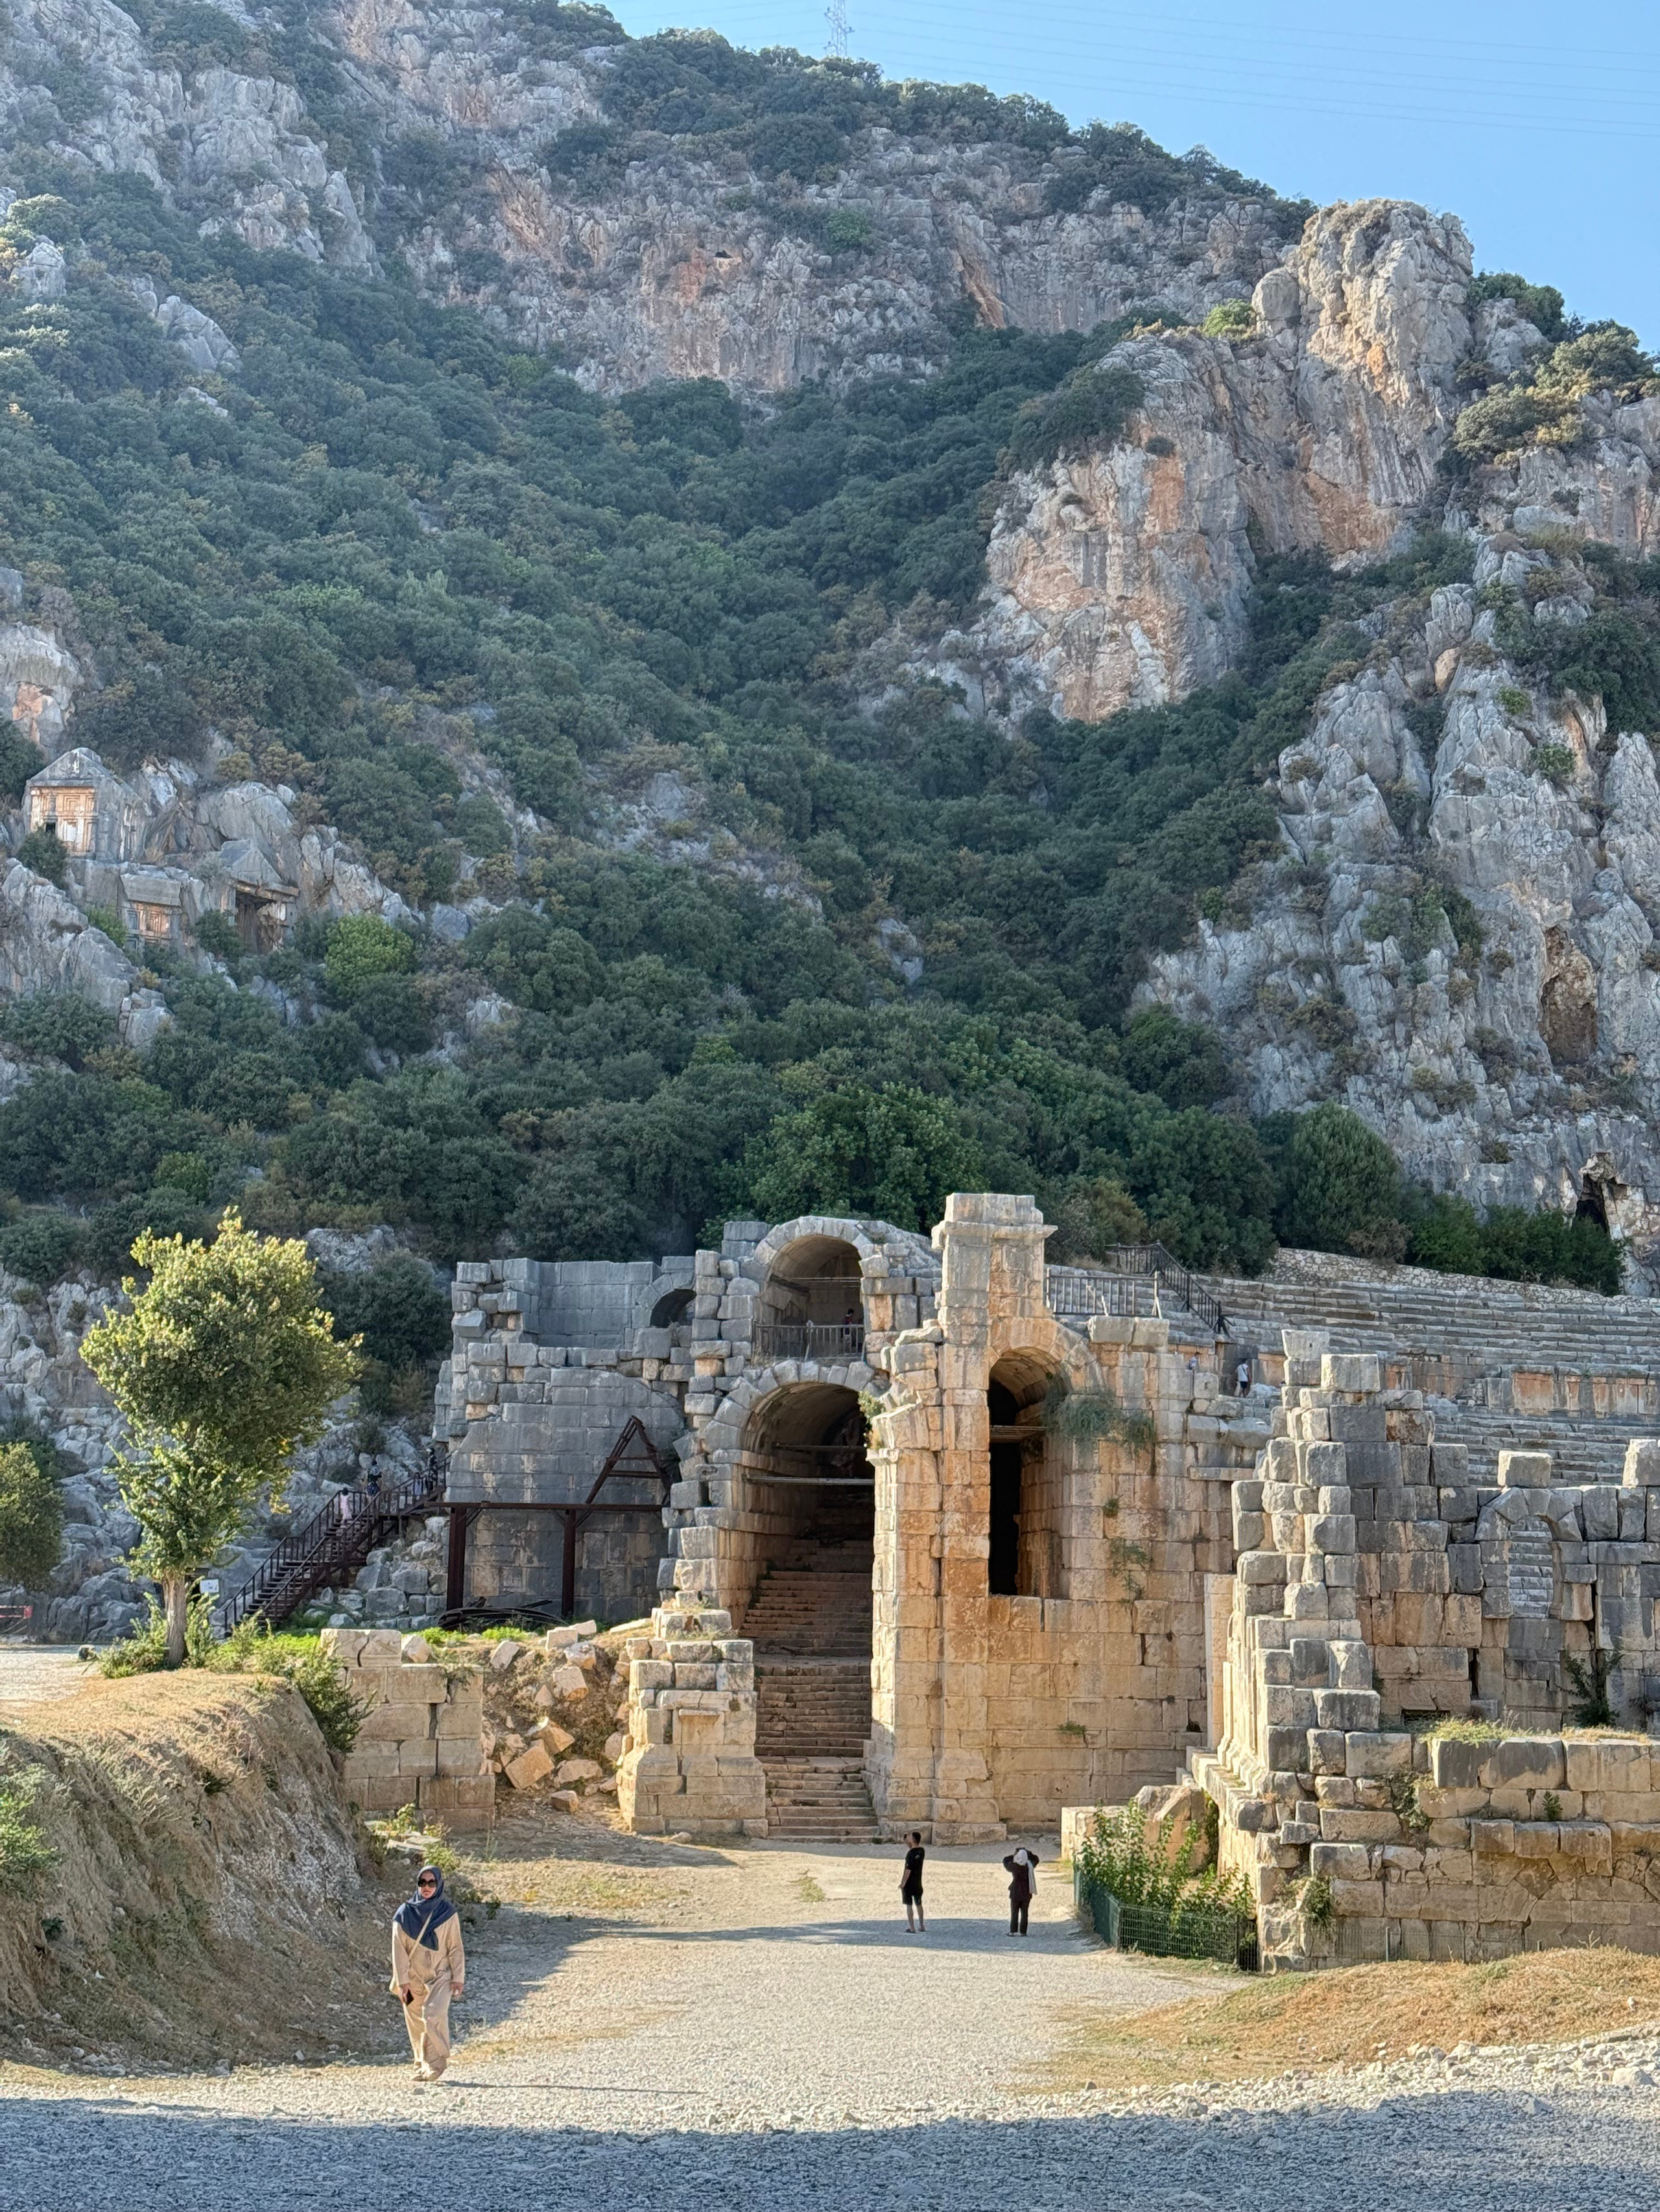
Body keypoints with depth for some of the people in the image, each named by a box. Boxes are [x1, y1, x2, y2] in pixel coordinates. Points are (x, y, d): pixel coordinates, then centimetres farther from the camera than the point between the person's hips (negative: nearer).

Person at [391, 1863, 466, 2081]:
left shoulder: (447, 1913, 0)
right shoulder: (405, 1913, 0)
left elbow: (455, 1948, 2)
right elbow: (399, 1949, -2)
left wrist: (458, 1977, -4)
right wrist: (402, 1980, -8)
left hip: (440, 1976, -2)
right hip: (413, 1978, 2)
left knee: (434, 2016, -21)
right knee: (416, 2023, 5)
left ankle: (435, 2062, -11)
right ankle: (422, 2066, 20)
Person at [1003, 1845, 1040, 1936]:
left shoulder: (1014, 1867, -13)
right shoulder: (1029, 1866, -8)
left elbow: (1005, 1861, 6)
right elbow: (1035, 1859, 13)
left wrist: (1012, 1855, 14)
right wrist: (1026, 1851, 14)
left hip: (1015, 1893, -2)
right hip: (1026, 1893, 2)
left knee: (1014, 1912, 7)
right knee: (1024, 1913, 6)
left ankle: (1013, 1931, 4)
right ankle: (1022, 1932, 4)